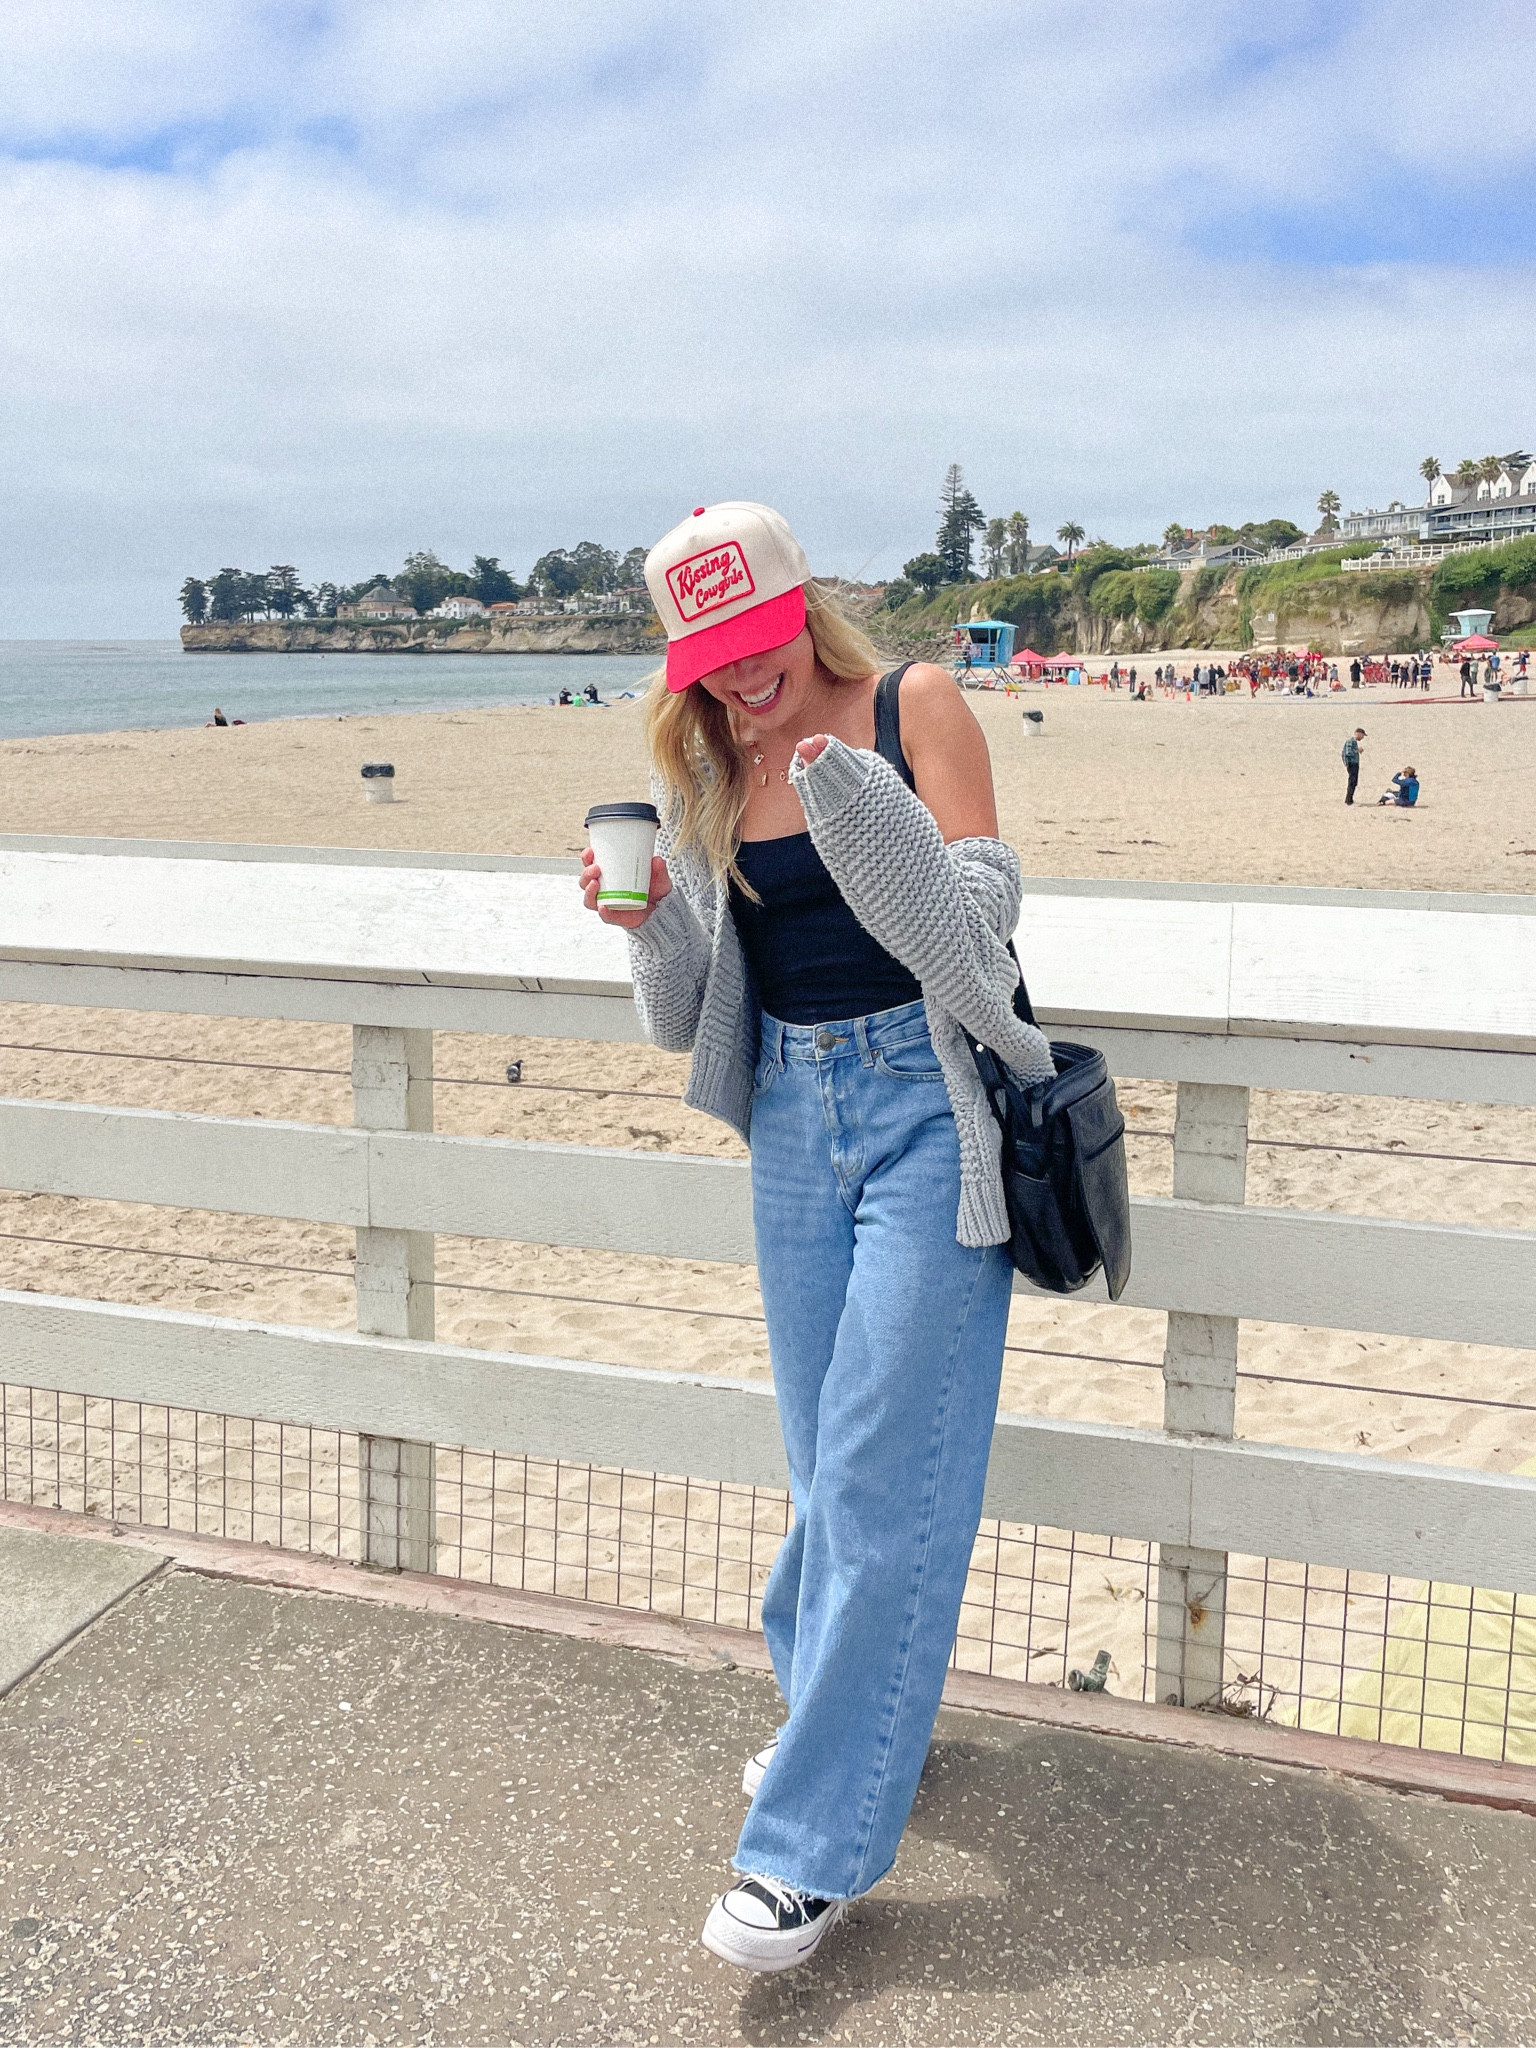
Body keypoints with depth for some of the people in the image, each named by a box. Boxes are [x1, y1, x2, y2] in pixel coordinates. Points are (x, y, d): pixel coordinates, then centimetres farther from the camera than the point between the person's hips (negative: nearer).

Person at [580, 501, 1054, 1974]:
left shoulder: (914, 706, -8)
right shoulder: (698, 772, 5)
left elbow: (979, 916, -13)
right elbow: (689, 1013, 9)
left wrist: (855, 801, -27)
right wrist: (647, 919, -12)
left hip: (927, 1104, -5)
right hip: (796, 1114, 5)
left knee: (882, 1467, -5)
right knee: (828, 1451, 14)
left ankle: (818, 1840, 4)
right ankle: (849, 1718, 37)